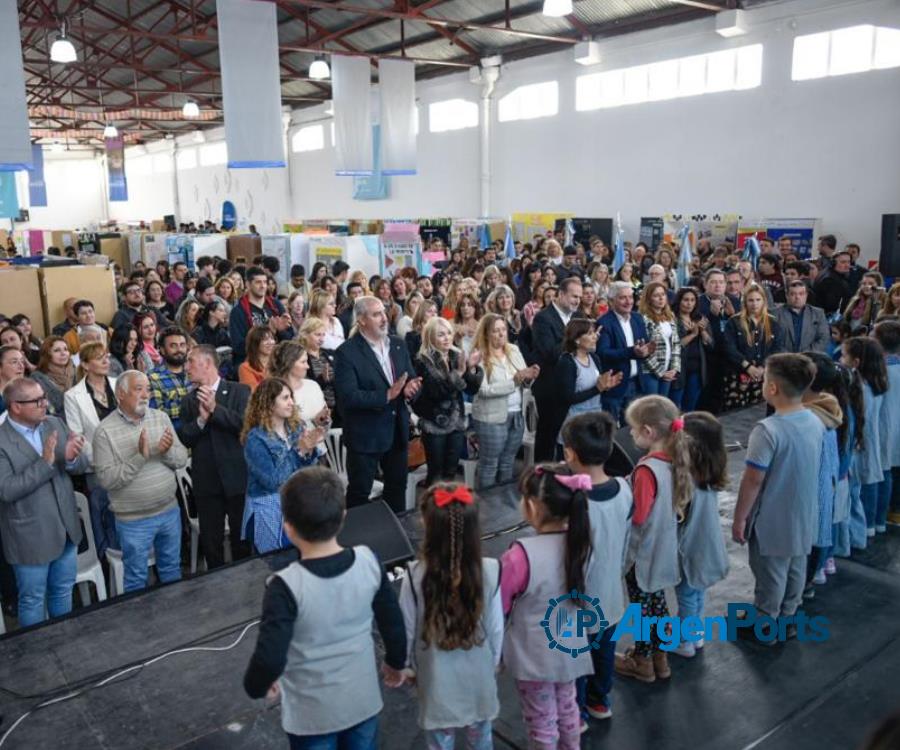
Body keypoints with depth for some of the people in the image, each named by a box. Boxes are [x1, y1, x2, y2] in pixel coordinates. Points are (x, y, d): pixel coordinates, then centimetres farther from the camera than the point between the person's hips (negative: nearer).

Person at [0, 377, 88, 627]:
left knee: (63, 591, 22)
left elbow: (81, 466, 1)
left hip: (66, 527, 5)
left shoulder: (55, 424, -1)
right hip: (30, 536, -5)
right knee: (33, 600, 13)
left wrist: (71, 458, -22)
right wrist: (45, 462, -30)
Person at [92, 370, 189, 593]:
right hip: (133, 520, -4)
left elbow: (182, 459, 0)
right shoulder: (105, 431, -13)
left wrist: (168, 451, -22)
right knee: (136, 577, 12)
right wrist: (139, 456, -27)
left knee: (172, 568, 21)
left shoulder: (161, 418, 0)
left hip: (170, 511, 4)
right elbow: (106, 479, -18)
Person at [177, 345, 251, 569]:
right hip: (206, 481, 3)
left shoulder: (239, 391, -1)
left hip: (237, 477, -3)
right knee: (210, 541, 10)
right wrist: (201, 419, -15)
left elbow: (247, 424, -14)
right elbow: (183, 439, 1)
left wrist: (215, 409, -18)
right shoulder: (188, 401, 9)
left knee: (243, 538, 9)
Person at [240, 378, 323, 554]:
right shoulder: (256, 438, -15)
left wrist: (310, 450, -16)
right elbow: (272, 481, -21)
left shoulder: (296, 427, 1)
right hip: (270, 510, -5)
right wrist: (299, 451, -24)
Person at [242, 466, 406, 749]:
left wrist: (255, 686, -4)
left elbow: (270, 659, -27)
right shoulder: (368, 561, -16)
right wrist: (396, 662, 15)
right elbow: (393, 622, -5)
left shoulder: (286, 586, -28)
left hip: (312, 714, -3)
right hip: (363, 702, 3)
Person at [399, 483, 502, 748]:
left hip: (437, 680, -1)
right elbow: (496, 627, -10)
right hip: (479, 677, 1)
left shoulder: (416, 575, -25)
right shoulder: (489, 570, -21)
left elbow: (407, 629, -12)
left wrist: (409, 666, 7)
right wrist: (493, 662, 9)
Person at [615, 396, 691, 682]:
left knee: (642, 606, 11)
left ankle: (642, 662, 28)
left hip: (642, 552, -8)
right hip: (663, 548, 8)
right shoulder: (675, 460, -5)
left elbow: (637, 516, -25)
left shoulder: (647, 470, -30)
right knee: (656, 601, 23)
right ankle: (658, 656, 38)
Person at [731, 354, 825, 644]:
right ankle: (787, 618, 41)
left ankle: (763, 627, 28)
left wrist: (739, 517, -12)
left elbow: (753, 480, -23)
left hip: (772, 521, -7)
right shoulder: (816, 422, -5)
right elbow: (809, 468, 8)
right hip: (803, 516, 7)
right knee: (795, 568, 22)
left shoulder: (768, 430, -28)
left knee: (770, 574, 10)